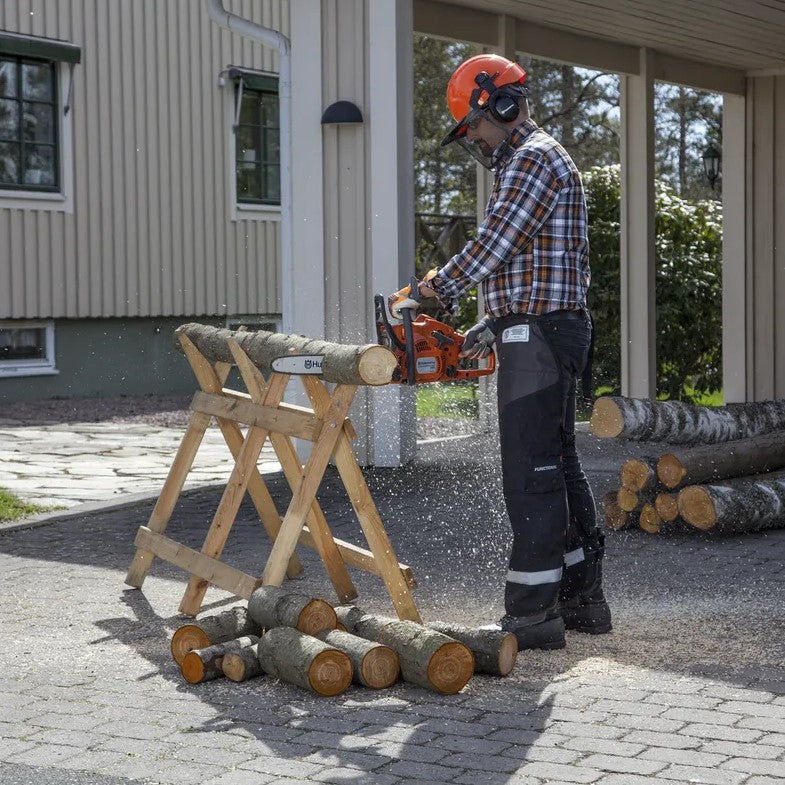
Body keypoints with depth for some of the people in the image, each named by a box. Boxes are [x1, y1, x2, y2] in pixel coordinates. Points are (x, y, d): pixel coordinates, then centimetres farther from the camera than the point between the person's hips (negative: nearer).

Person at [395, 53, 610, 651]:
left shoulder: (534, 159, -10)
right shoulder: (531, 162, 23)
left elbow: (495, 244, -17)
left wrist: (440, 288, -3)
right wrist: (492, 325, 17)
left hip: (539, 334, -11)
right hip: (547, 332, 11)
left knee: (531, 470, -9)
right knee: (558, 464, 13)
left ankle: (533, 612, -6)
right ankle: (583, 598, 19)